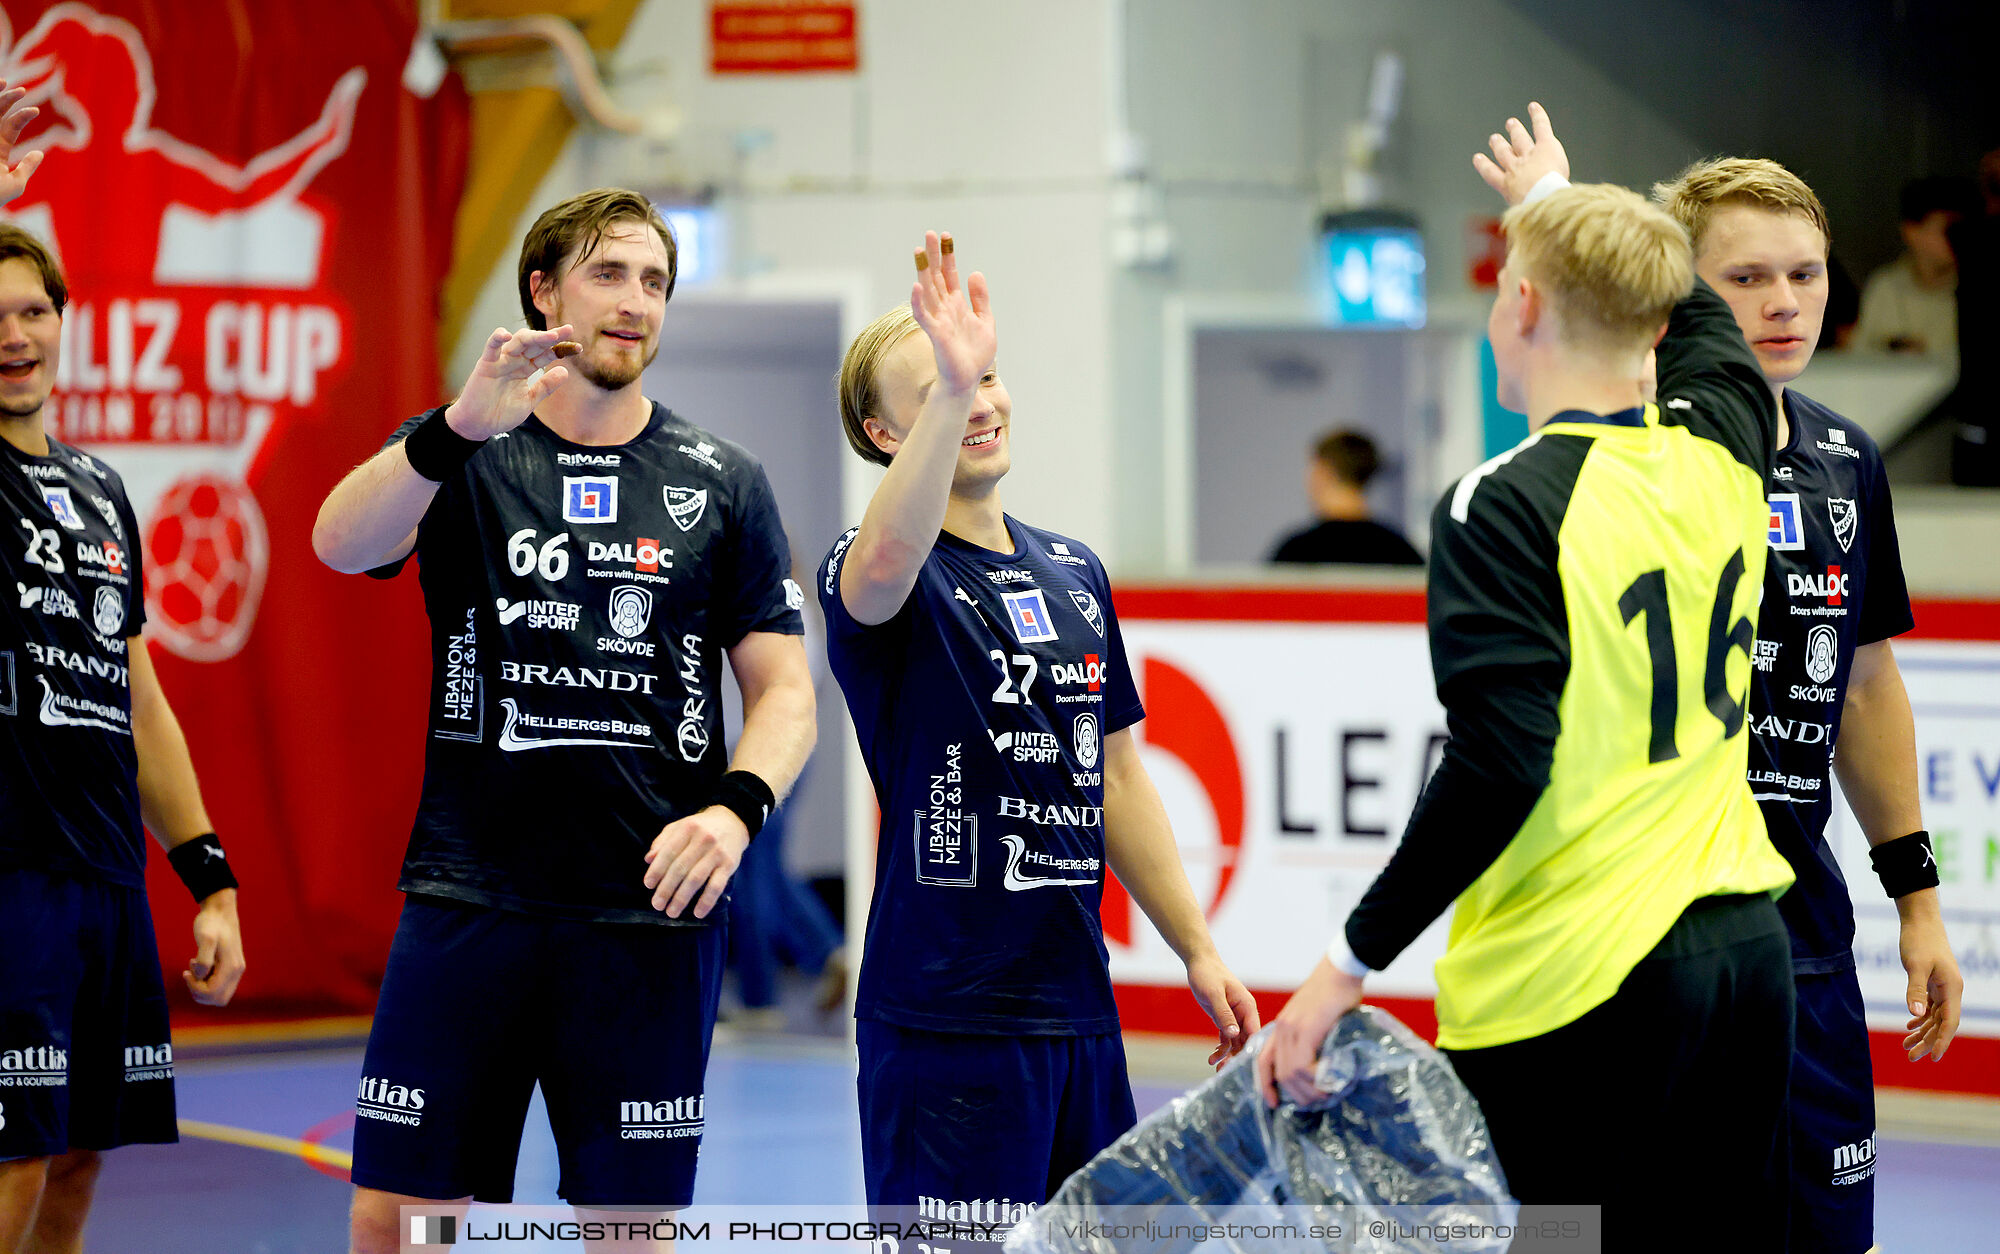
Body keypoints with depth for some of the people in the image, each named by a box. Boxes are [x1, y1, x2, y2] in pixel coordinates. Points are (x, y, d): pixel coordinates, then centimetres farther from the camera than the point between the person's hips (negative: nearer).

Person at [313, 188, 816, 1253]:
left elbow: (784, 688, 7)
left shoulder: (721, 484, 9)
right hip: (468, 898, -1)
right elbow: (341, 545, -16)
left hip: (651, 915, 1)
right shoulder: (457, 457, 5)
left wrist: (737, 805, -14)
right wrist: (461, 425, -33)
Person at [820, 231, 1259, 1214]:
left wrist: (1197, 950, 18)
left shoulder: (1075, 572, 15)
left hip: (1079, 1010, 7)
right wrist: (948, 392, -47)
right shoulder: (880, 577, -7)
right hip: (944, 1015, -7)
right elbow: (885, 561, -35)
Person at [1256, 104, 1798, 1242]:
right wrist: (1564, 202, 47)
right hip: (1748, 942, 7)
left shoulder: (1505, 505, -14)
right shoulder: (1719, 452, 6)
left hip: (1575, 980, -7)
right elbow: (1699, 314, 31)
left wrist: (1352, 960, -15)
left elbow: (1497, 770, -21)